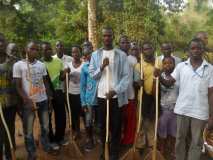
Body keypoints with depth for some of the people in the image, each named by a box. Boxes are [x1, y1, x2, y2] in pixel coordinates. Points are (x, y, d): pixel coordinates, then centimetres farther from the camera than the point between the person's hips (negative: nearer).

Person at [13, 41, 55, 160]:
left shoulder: (41, 65, 6)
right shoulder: (18, 65, -6)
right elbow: (18, 86, -8)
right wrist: (28, 101, -16)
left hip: (43, 100, 4)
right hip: (28, 102, -4)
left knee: (45, 125, 16)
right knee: (28, 129, 6)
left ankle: (47, 145, 34)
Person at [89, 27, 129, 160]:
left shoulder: (122, 55, -2)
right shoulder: (95, 55, 6)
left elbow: (126, 76, -6)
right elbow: (92, 75, 2)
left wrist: (115, 91, -15)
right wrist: (102, 67, -15)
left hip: (117, 96, -2)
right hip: (101, 96, 2)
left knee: (116, 126, 6)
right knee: (103, 125, 14)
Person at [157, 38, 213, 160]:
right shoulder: (181, 66, 1)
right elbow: (169, 83, 1)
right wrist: (159, 77, -20)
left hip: (200, 112, -1)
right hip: (182, 109, 2)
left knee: (196, 142, 13)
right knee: (180, 139, 17)